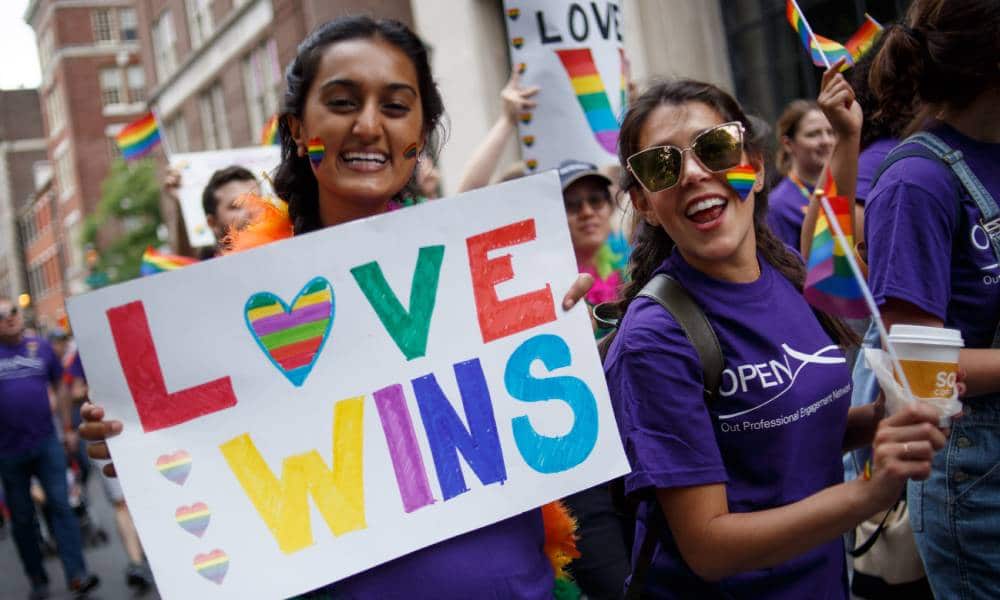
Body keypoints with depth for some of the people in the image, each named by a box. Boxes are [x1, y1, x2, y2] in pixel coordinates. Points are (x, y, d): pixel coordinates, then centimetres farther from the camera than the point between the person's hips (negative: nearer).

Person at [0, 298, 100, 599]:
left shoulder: (41, 347, 2)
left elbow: (60, 387, 11)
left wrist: (68, 428, 10)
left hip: (47, 443, 0)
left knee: (60, 505, -5)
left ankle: (76, 574, -6)